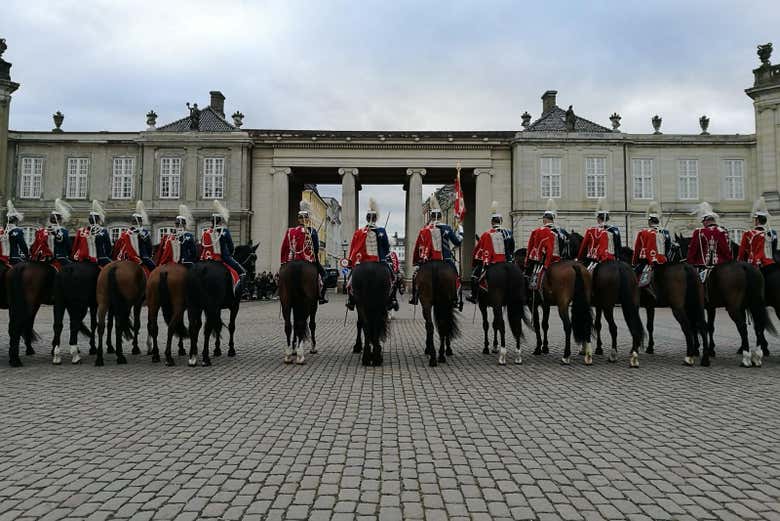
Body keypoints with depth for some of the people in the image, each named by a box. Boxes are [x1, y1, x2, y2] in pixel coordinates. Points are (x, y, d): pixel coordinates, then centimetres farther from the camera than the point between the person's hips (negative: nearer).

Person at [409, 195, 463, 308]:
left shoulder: (424, 230, -1)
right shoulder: (447, 228, -4)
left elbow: (418, 248, 3)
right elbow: (457, 242, 3)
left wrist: (415, 263, 13)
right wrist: (460, 232, 23)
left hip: (428, 261, 0)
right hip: (446, 260, 0)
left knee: (416, 276, 19)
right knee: (455, 279, 16)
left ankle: (414, 297, 16)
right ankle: (457, 300, 10)